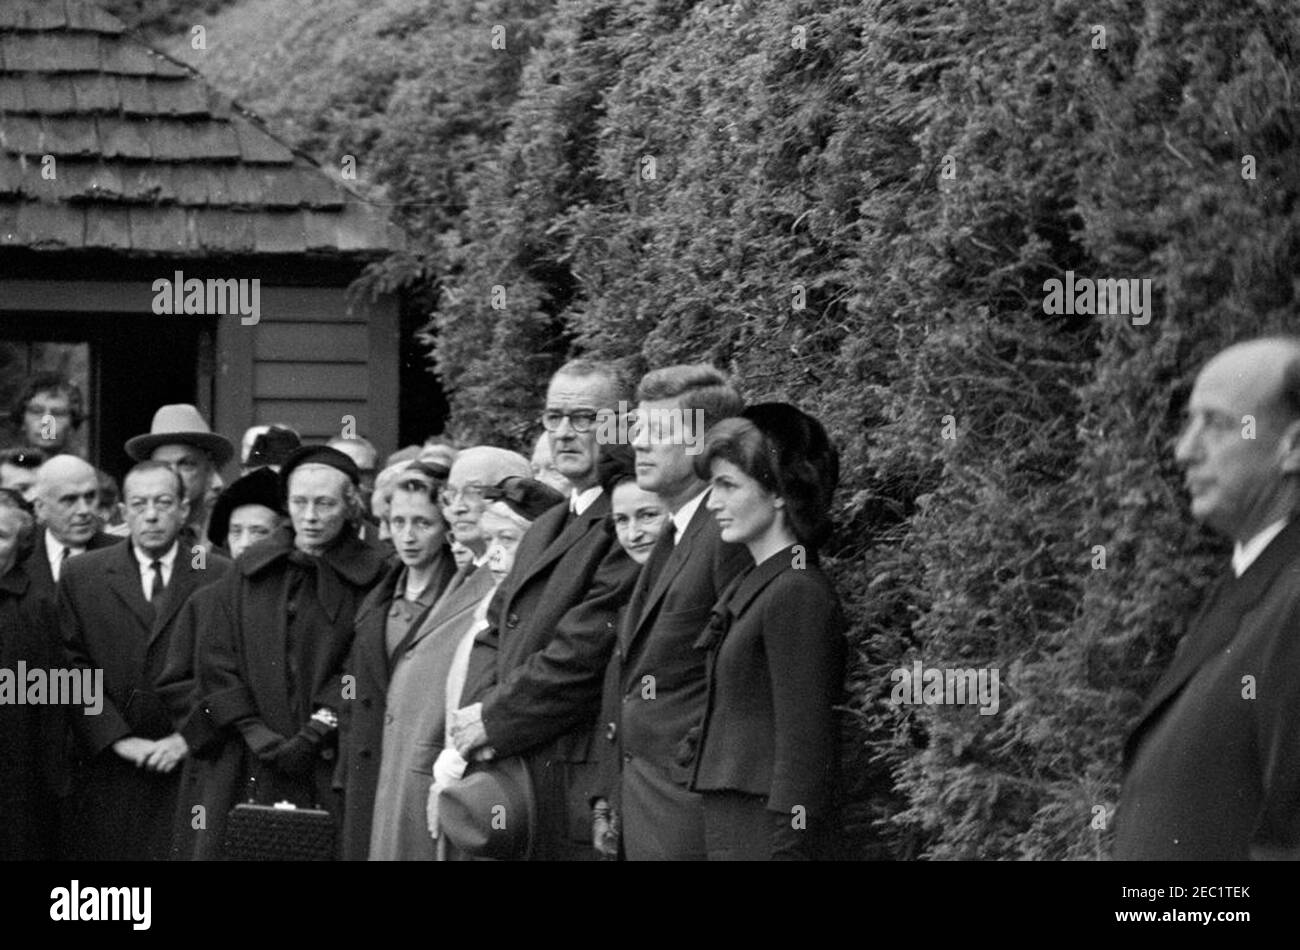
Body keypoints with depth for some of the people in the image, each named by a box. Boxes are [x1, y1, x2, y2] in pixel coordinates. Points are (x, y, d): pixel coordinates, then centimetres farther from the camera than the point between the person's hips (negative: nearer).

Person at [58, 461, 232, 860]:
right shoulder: (82, 574, 8)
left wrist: (190, 737, -8)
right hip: (107, 768, 1)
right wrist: (117, 738, -8)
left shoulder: (221, 577, 6)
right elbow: (72, 667, 1)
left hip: (190, 764, -1)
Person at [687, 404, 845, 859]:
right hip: (731, 829, 9)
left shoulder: (798, 596, -14)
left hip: (768, 837, -9)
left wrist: (788, 848, -18)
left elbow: (804, 752, -17)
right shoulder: (748, 587, 15)